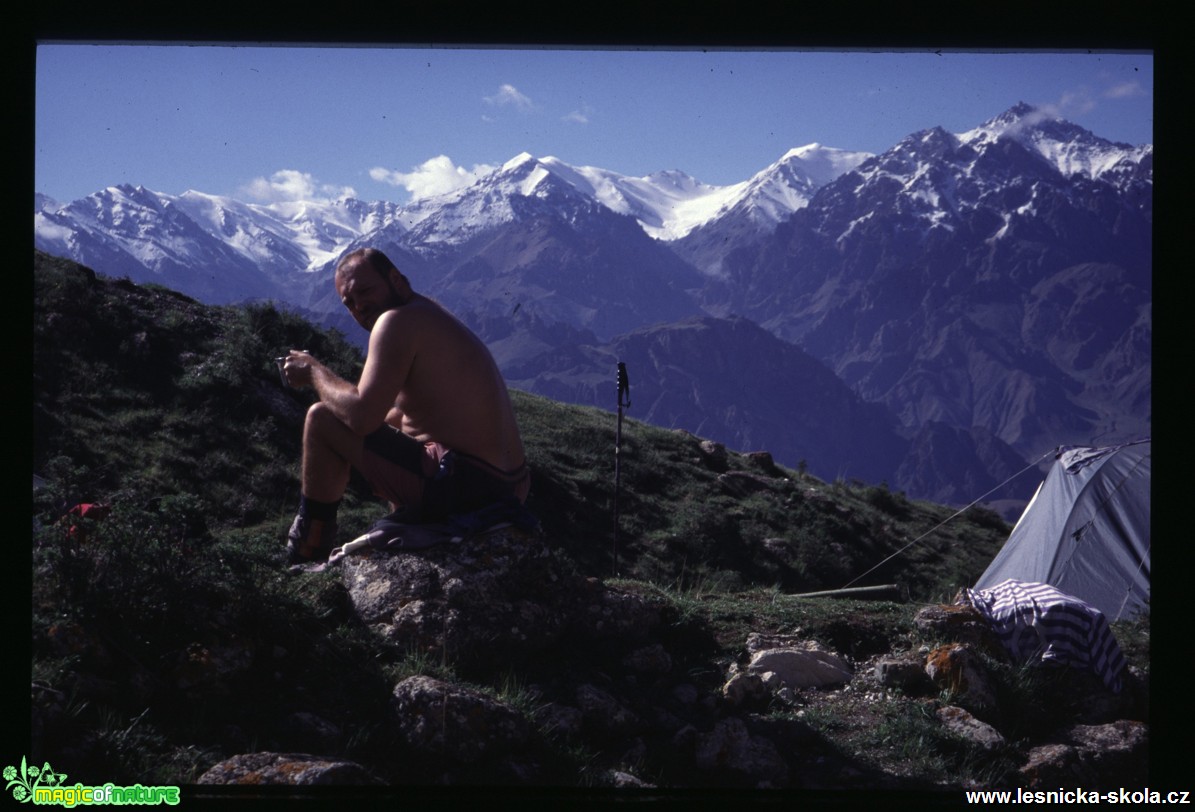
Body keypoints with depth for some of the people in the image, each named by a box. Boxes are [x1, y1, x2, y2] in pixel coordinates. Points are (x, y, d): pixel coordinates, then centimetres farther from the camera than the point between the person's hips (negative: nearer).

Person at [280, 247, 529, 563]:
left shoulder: (397, 320, -11)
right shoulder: (435, 318, 20)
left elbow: (362, 416, -20)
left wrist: (314, 372, -3)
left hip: (464, 487, -11)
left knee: (321, 420, -4)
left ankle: (310, 552, 9)